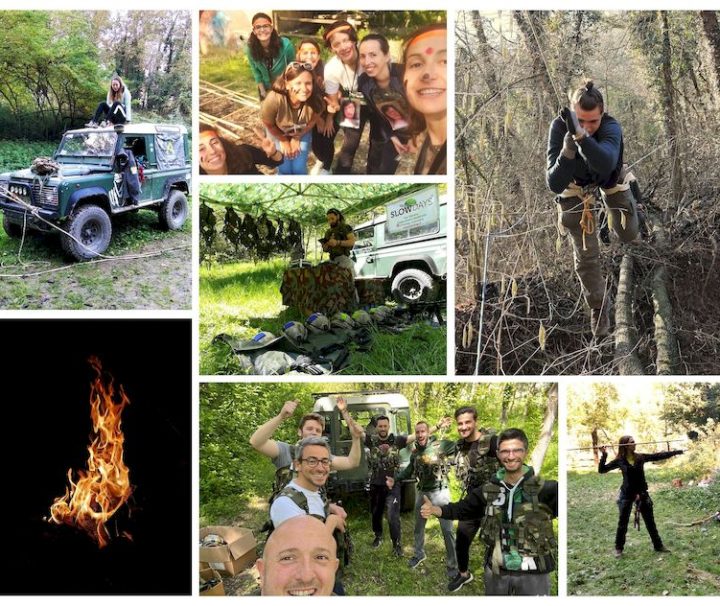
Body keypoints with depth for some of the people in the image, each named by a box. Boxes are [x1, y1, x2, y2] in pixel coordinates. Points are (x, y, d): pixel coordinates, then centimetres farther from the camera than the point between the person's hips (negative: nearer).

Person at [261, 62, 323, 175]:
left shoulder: (315, 101, -37)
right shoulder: (274, 100, -43)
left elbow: (312, 121, -11)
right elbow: (268, 124, -20)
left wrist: (296, 138, 1)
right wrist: (283, 141, -4)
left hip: (302, 133, 1)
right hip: (278, 133, -1)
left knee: (299, 168, 2)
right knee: (284, 168, 1)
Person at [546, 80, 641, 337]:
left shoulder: (611, 127, -38)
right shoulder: (560, 127, -36)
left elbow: (606, 164, -60)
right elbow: (554, 185, -39)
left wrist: (580, 135, -74)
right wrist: (568, 150, -56)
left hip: (610, 180, 1)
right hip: (576, 186, 0)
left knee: (628, 235, 17)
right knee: (586, 255, -2)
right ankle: (598, 309, 21)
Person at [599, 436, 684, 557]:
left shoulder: (641, 457, 0)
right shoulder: (619, 461, -6)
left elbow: (658, 456, 3)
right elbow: (602, 470, -7)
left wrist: (677, 452, 2)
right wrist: (604, 455, -19)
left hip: (642, 493, 2)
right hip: (627, 494, -2)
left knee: (650, 520, 10)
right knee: (623, 522, 4)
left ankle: (658, 545, 21)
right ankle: (619, 548, 15)